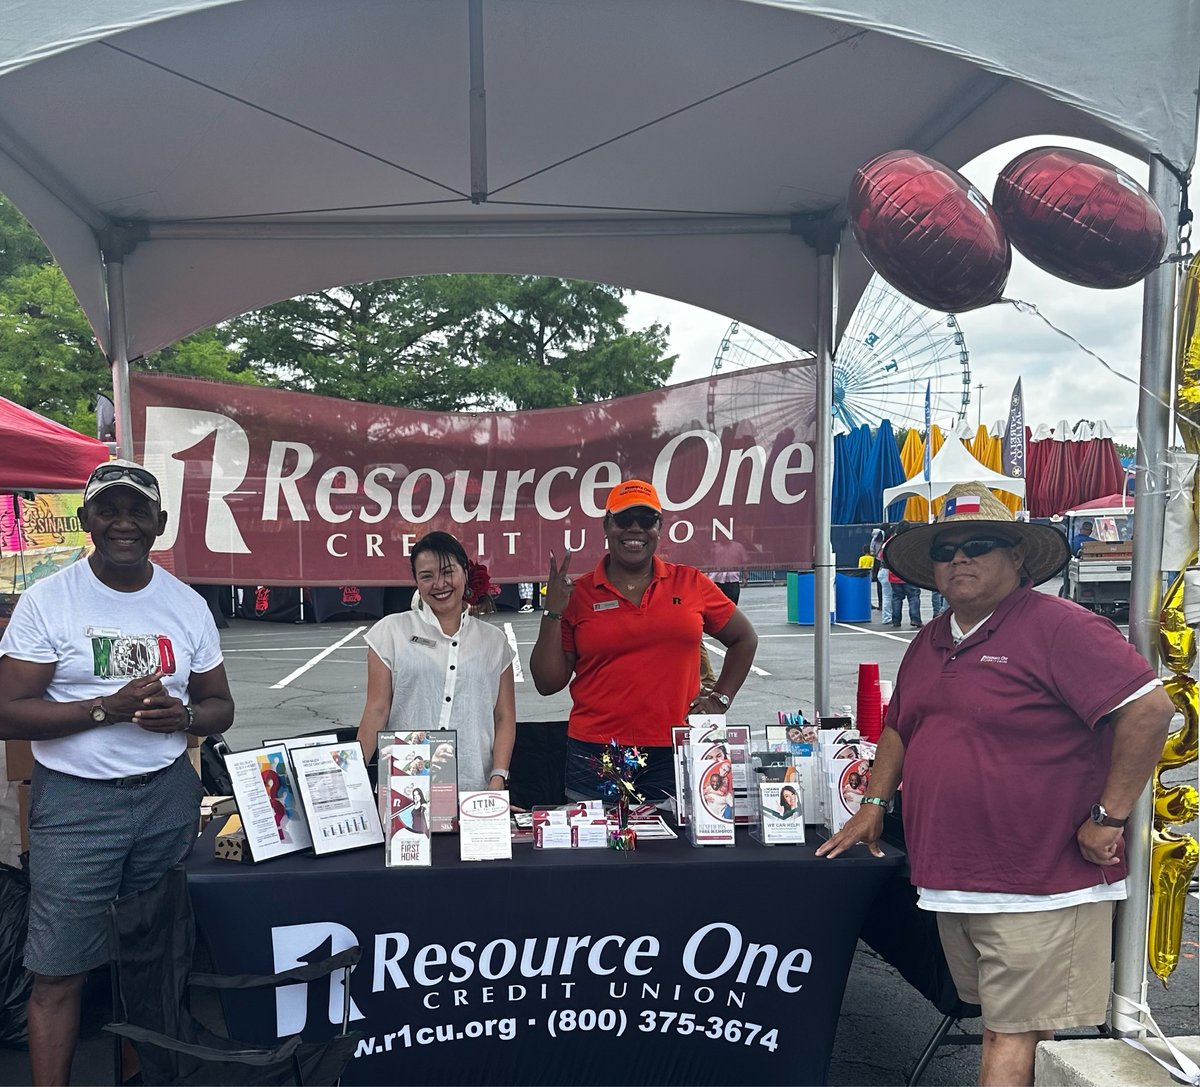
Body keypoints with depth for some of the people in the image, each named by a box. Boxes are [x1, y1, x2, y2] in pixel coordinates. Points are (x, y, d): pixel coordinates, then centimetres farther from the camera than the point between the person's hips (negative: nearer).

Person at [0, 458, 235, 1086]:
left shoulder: (188, 605, 6)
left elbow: (219, 707, 11)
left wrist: (182, 715, -11)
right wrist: (110, 708, -19)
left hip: (168, 796, 3)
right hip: (74, 802, -3)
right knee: (59, 973, 2)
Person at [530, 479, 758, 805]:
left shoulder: (690, 583, 4)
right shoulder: (577, 594, 2)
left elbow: (744, 639, 17)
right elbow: (547, 683, 2)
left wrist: (719, 699, 9)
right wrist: (552, 614, -7)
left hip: (674, 754, 1)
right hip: (594, 756, 0)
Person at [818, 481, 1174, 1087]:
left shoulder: (1056, 627, -14)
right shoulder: (929, 644, 11)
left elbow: (1149, 708, -19)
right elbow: (898, 728, 22)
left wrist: (1109, 817, -17)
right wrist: (874, 804, 14)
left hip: (1038, 887, -8)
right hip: (951, 880, 8)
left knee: (1015, 1036, -2)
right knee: (995, 1020, 20)